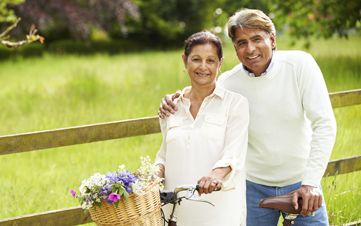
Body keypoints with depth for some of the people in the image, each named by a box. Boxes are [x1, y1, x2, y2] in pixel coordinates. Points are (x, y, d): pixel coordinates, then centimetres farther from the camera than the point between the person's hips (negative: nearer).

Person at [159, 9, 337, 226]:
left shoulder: (300, 64, -13)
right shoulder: (228, 83, -9)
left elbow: (324, 124, -14)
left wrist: (311, 182, -21)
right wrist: (171, 106, -17)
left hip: (301, 184, -1)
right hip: (254, 186, 1)